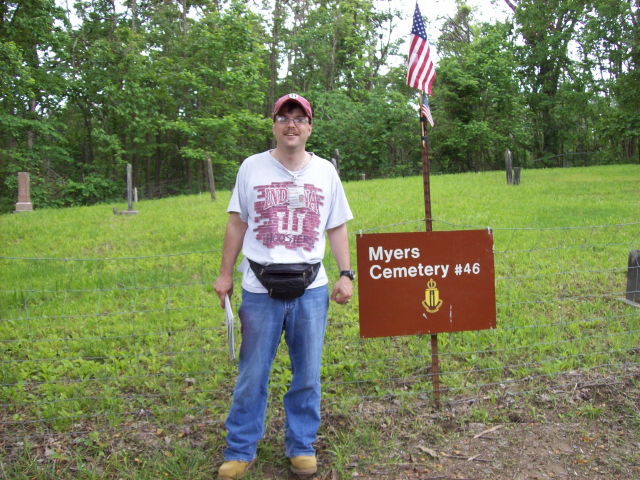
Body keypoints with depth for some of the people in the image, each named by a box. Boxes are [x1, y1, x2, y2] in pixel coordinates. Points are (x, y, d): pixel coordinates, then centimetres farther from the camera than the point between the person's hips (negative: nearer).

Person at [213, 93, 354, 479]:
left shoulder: (326, 172, 7)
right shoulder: (252, 168, 4)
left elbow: (337, 228, 10)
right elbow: (237, 224, 8)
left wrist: (347, 274, 0)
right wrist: (225, 274, 6)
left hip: (311, 289, 1)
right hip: (260, 289, -1)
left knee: (308, 375, 10)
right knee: (251, 377, 6)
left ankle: (301, 446, 28)